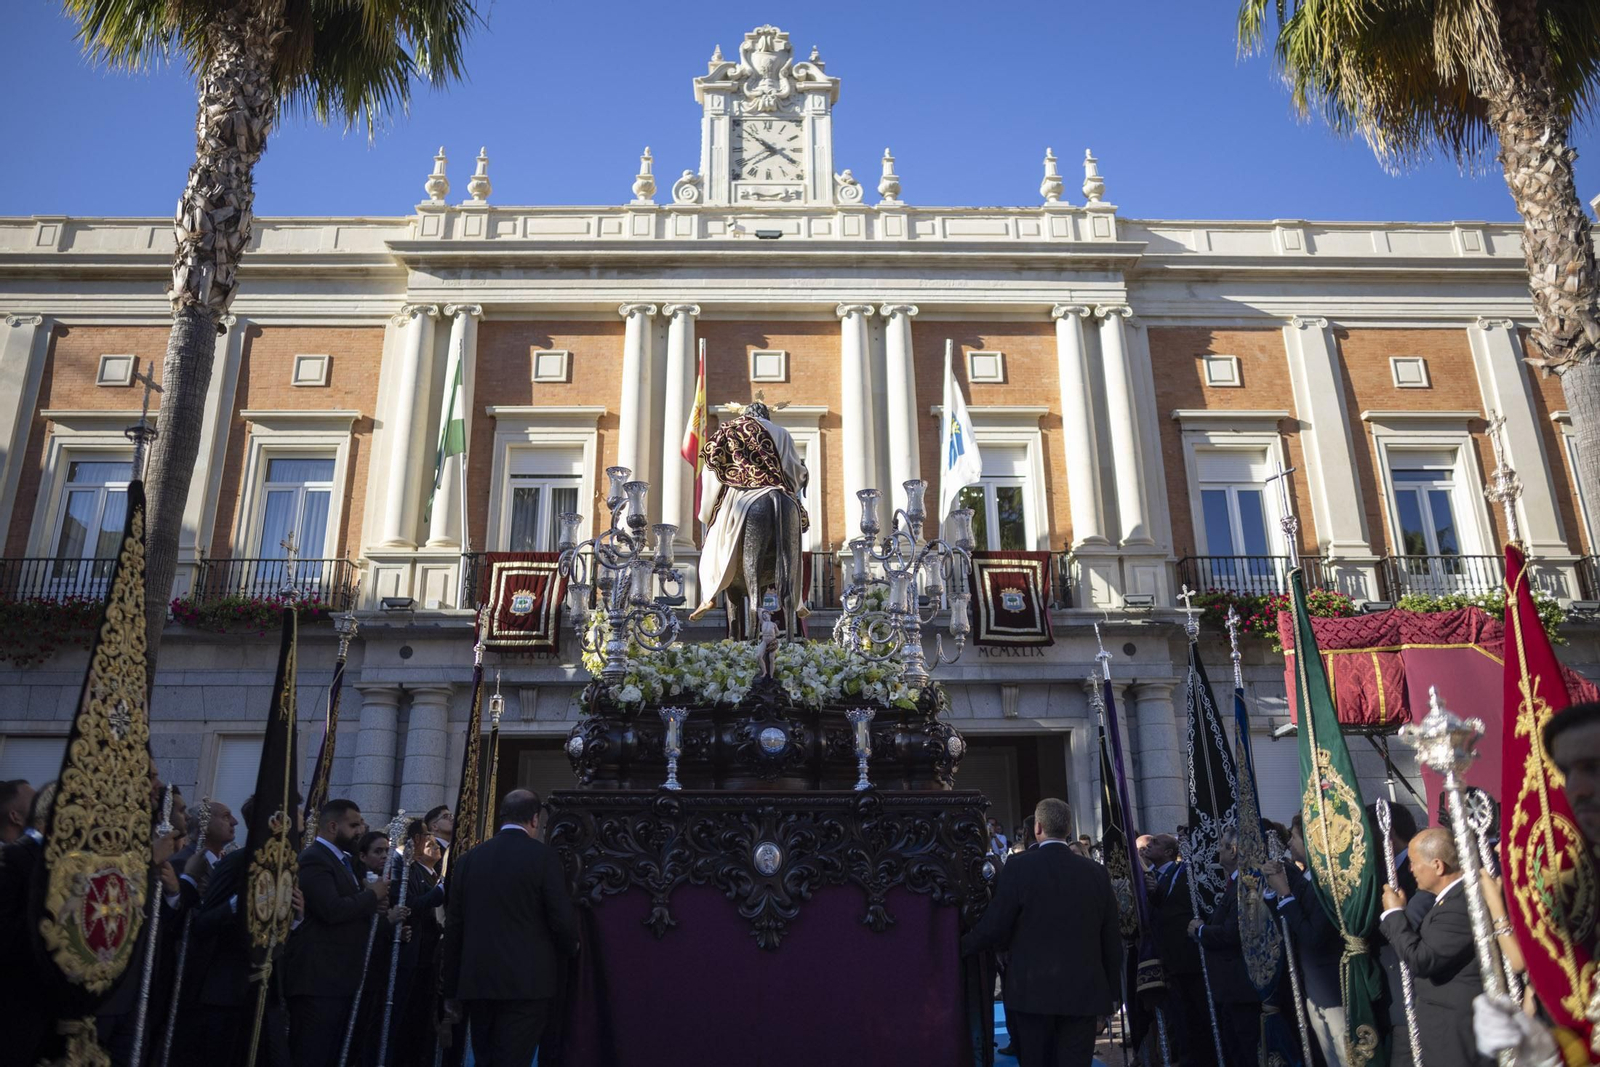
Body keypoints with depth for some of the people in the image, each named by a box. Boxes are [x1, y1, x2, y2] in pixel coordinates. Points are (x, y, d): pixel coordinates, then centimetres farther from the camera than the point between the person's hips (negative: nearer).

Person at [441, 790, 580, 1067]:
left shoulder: (468, 859, 7)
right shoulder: (542, 855, -6)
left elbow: (454, 928, 9)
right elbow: (563, 919, -9)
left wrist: (451, 991, 15)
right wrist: (571, 949, 13)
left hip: (477, 982, 5)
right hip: (526, 982, -4)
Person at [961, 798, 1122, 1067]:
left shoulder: (1019, 867, -9)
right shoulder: (1096, 872, 3)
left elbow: (993, 928, -10)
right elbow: (1111, 938, 7)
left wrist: (960, 947, 6)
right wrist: (1112, 991, 17)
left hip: (1032, 991, -2)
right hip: (1083, 991, 3)